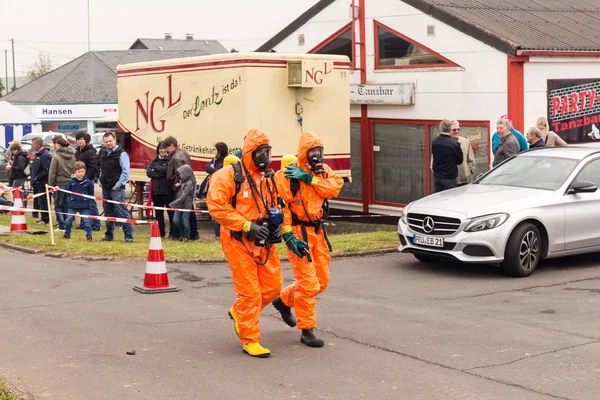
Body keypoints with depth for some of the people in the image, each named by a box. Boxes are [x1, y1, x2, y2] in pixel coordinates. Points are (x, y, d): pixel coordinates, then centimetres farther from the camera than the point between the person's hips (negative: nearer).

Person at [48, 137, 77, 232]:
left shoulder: (56, 157, -9)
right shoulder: (73, 156, 6)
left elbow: (52, 173, -8)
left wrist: (50, 185, -1)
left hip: (60, 184, -5)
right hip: (71, 184, 5)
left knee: (58, 205, 4)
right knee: (68, 205, 10)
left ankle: (62, 226, -2)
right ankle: (67, 225, 11)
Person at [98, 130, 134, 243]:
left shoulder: (121, 154, -9)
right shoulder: (104, 153, 15)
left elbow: (126, 172, -13)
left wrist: (118, 185, -15)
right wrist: (100, 181, 15)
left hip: (116, 188, -8)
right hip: (105, 189, 8)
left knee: (122, 212, -10)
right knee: (108, 213, 13)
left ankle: (129, 236, -9)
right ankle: (109, 235, 23)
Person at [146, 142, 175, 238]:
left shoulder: (170, 160, -1)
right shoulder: (154, 160, 14)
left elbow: (167, 169, -18)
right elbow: (148, 172, 1)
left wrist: (155, 168, -4)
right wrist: (160, 175, -12)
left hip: (167, 190, -6)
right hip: (156, 190, 6)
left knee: (170, 211, -3)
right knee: (158, 212, 11)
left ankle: (173, 232, 1)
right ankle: (161, 232, 19)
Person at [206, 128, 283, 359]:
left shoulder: (268, 177, 12)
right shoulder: (229, 175, -12)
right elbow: (216, 207, -18)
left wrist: (277, 225, 5)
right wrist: (247, 226, -21)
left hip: (263, 241, 7)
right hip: (238, 241, -7)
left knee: (273, 286, 8)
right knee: (249, 291, -3)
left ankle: (239, 312, 32)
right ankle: (250, 341, 11)